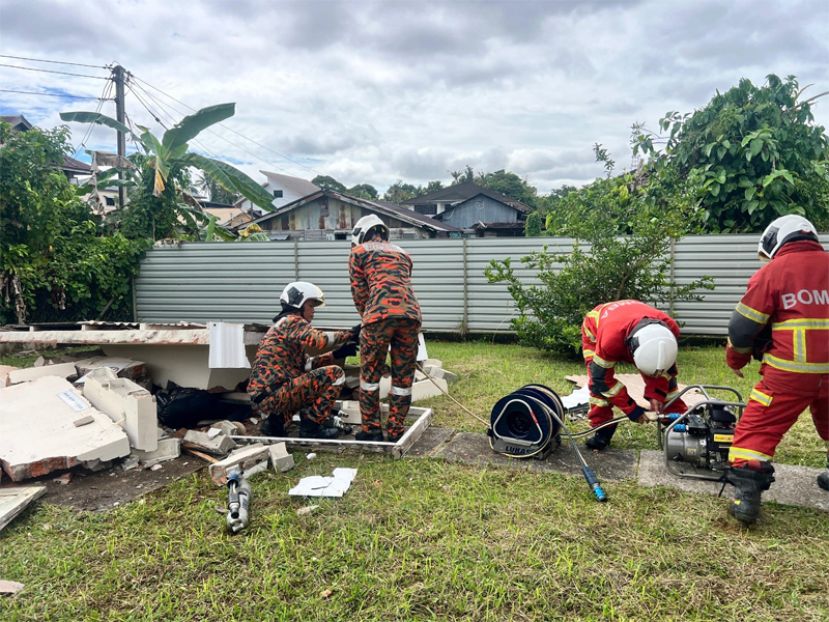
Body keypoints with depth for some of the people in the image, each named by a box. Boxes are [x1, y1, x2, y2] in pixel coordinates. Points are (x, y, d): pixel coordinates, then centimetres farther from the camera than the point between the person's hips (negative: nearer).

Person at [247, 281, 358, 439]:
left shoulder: (282, 324, 26)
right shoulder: (292, 321, -4)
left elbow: (306, 364, 18)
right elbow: (317, 341, -25)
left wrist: (337, 354, 8)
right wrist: (348, 335, -14)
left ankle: (276, 419, 14)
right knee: (335, 374, -9)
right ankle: (311, 425, -4)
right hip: (272, 395, -10)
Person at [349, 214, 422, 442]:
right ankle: (395, 432, 18)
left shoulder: (359, 251, 18)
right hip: (411, 312, 4)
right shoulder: (402, 253, 31)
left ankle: (371, 430, 16)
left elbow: (359, 291, 14)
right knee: (403, 377, 11)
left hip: (380, 314, -4)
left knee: (370, 374, 10)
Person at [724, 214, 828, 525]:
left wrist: (735, 360, 14)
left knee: (756, 429, 2)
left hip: (790, 372, -5)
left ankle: (747, 495, -6)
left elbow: (742, 327, -3)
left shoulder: (771, 272, -4)